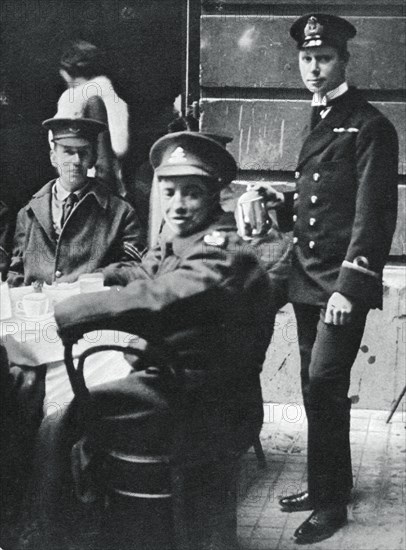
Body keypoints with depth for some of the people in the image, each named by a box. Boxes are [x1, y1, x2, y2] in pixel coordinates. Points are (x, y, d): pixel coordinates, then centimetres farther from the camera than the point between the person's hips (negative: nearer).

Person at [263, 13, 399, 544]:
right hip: (307, 279, 8)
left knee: (324, 387, -10)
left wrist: (350, 286, -21)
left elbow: (373, 213, -15)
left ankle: (330, 502, 2)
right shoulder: (318, 123, 17)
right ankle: (331, 483, 27)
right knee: (318, 390, 13)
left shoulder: (369, 126, -9)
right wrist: (284, 203, 2)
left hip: (344, 282, -8)